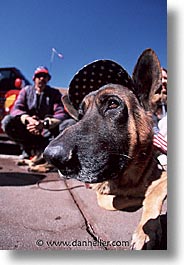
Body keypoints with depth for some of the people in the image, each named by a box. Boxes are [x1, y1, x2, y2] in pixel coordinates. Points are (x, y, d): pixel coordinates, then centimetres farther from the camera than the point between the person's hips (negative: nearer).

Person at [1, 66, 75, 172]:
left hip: (48, 132, -1)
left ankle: (42, 149, -31)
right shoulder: (26, 90, 6)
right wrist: (28, 119, -34)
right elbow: (16, 109, -10)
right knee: (8, 121, -23)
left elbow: (62, 114, -13)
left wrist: (44, 123, -33)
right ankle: (29, 148, -17)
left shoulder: (55, 93, 2)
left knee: (71, 123, -26)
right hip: (28, 130, 1)